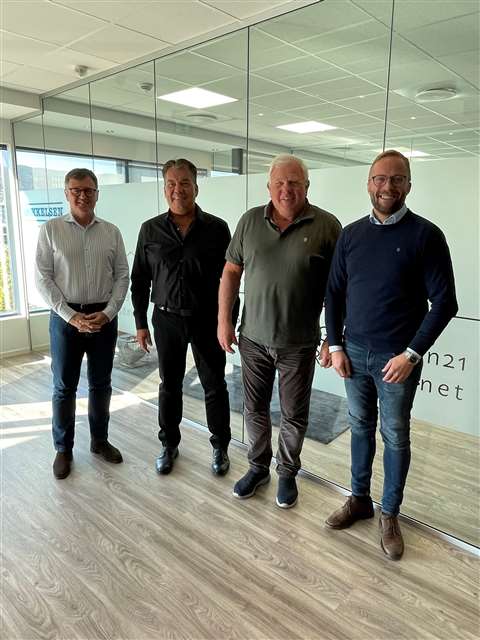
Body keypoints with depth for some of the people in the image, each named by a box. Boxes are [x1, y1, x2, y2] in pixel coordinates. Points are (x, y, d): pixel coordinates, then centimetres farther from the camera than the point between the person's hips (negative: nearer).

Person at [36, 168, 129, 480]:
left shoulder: (111, 231, 3)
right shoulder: (51, 229, -2)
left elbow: (122, 276, 2)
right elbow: (43, 279, -6)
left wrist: (108, 313, -10)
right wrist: (70, 316, -13)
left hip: (104, 318, 2)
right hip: (66, 318, -2)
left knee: (101, 384, 13)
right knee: (64, 387, 8)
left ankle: (100, 439, 30)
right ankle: (64, 448, 24)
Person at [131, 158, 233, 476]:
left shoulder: (217, 228, -4)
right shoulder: (150, 229, 1)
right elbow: (139, 279, 6)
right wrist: (141, 323, 4)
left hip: (207, 319, -1)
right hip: (167, 319, 2)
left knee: (215, 386, 9)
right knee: (169, 385, 14)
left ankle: (220, 446, 28)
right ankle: (169, 444, 32)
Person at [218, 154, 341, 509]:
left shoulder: (327, 226, -7)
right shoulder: (250, 221, 1)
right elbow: (231, 271, 6)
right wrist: (224, 320, 2)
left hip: (299, 343, -2)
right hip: (253, 338, 3)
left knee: (294, 415, 13)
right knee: (255, 409, 16)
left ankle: (288, 473, 35)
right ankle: (258, 467, 38)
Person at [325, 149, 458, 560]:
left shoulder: (425, 235, -8)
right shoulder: (351, 234, 4)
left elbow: (444, 302, -9)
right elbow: (334, 293, 7)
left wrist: (411, 354, -14)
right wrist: (336, 346, 1)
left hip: (397, 357, -3)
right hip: (354, 353, 4)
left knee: (396, 437, 10)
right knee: (361, 428, 16)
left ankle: (390, 515, 27)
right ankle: (359, 500, 34)